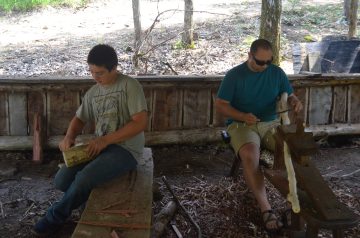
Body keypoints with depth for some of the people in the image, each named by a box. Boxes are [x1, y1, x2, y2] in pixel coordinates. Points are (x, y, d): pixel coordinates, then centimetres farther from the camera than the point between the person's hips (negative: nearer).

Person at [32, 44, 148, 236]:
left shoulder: (130, 86, -12)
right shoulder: (92, 93, 10)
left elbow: (141, 122, -18)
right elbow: (79, 118, 19)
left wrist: (105, 140, -21)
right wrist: (69, 137, -5)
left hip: (126, 149, -7)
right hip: (100, 146, 7)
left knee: (84, 178, -27)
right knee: (61, 180, -12)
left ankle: (55, 218, 1)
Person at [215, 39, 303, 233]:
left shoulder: (277, 73, 6)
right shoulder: (234, 75, -4)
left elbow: (288, 95, 13)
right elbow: (220, 105, -4)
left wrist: (295, 102, -13)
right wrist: (243, 116, -20)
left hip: (270, 123, 4)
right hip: (241, 125, -3)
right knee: (250, 155, -35)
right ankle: (266, 209, -33)